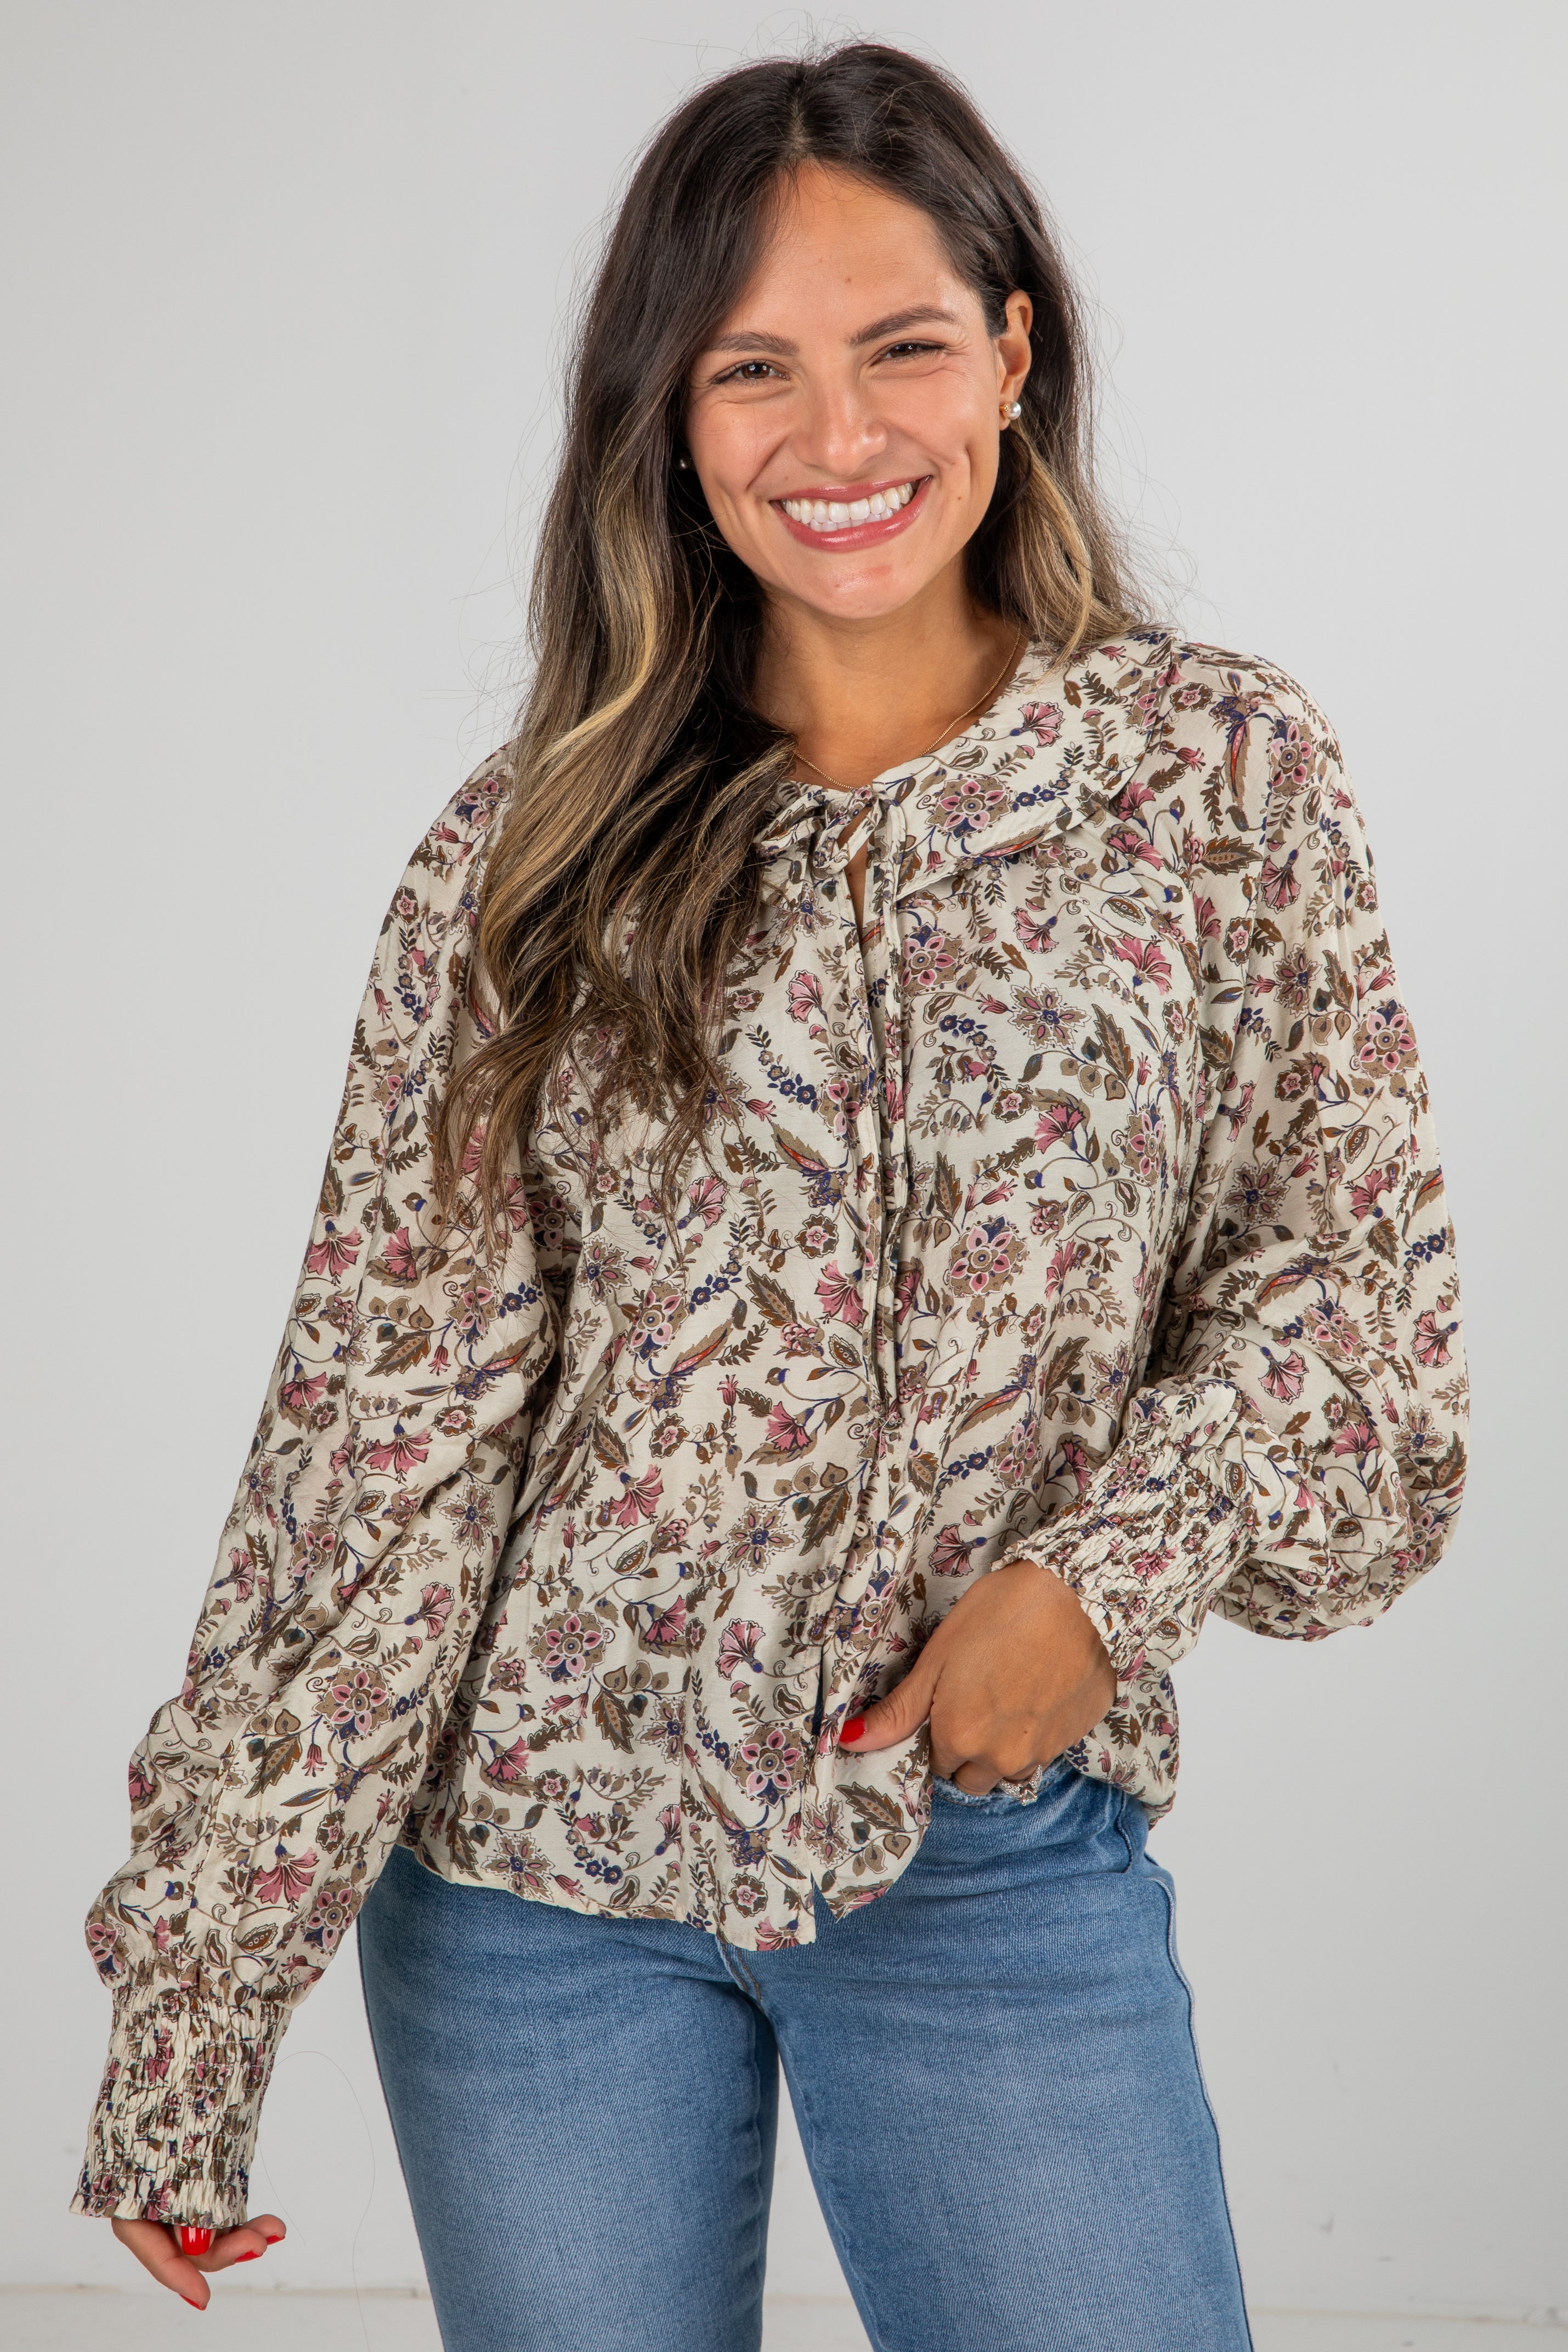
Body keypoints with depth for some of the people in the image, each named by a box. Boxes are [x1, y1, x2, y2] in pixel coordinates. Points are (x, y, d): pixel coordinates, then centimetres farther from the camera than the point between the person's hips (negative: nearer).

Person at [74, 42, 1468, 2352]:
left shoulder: (1226, 772, -1)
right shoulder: (529, 858, -2)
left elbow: (1358, 1290, 2)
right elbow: (380, 1425, -4)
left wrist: (1115, 1567, -15)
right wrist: (191, 2013, -6)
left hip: (997, 1856, 0)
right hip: (530, 1862, 0)